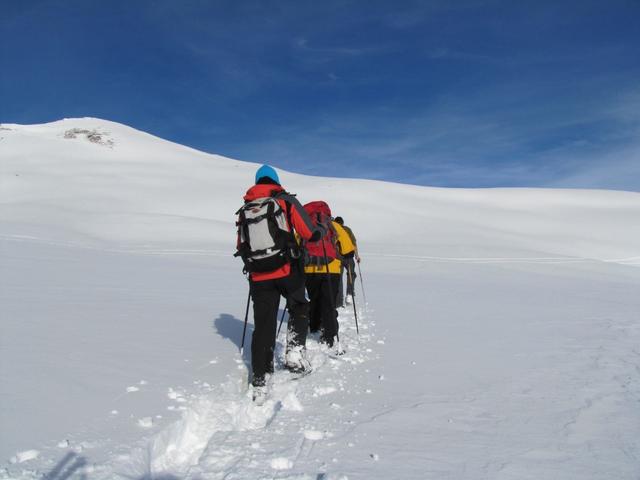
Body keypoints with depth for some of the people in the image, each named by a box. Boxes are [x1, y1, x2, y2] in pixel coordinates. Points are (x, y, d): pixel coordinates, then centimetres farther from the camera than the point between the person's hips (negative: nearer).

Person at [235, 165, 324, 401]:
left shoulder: (244, 210, 12)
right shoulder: (286, 201, 2)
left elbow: (241, 248, 13)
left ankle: (259, 382, 12)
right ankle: (294, 351, 4)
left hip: (259, 276, 3)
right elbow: (310, 234, -5)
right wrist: (322, 228, 17)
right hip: (288, 271, -2)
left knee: (263, 326, 9)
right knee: (299, 309, 23)